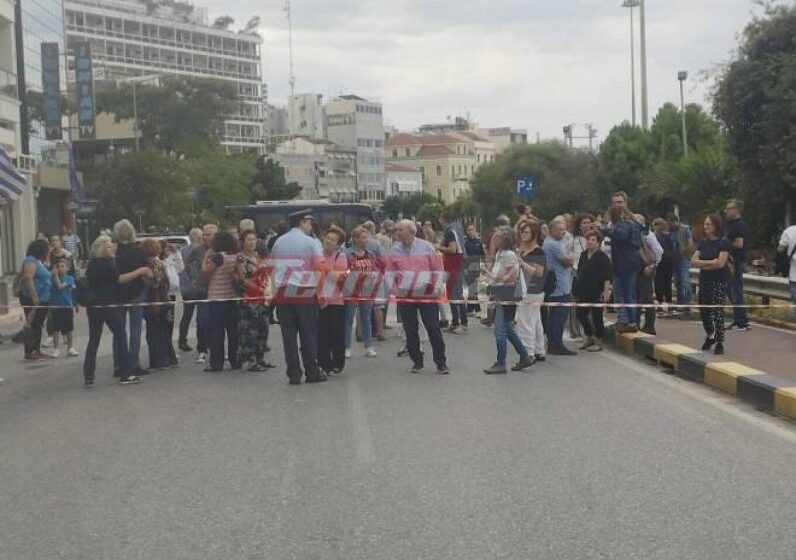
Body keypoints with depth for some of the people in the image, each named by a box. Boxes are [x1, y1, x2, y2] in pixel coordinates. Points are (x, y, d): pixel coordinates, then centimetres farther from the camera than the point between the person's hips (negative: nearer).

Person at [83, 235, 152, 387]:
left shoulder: (92, 265, 15)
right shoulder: (106, 263, -10)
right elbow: (119, 279, -18)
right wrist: (139, 271, -17)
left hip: (93, 305, 8)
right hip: (108, 305, -8)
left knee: (94, 339, 7)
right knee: (120, 335, -2)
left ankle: (88, 377, 3)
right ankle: (125, 374, -4)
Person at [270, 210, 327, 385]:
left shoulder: (278, 242, 9)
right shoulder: (311, 242, -3)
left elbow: (273, 269, 11)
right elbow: (320, 270, -8)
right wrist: (320, 293, -2)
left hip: (283, 294, 3)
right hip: (306, 294, -3)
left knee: (289, 335, 4)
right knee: (309, 335, 4)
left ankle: (294, 374, 4)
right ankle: (312, 373, 8)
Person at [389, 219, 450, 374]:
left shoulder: (426, 247, -1)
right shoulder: (395, 250, 5)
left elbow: (437, 269, 2)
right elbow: (391, 273, 10)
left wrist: (437, 287, -11)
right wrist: (393, 288, -5)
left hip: (427, 295, -2)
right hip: (404, 296, 3)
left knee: (434, 328, -3)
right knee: (410, 331, 7)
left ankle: (441, 363, 4)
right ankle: (417, 362, 20)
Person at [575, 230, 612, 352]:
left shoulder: (602, 257, -11)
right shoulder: (583, 255, 10)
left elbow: (607, 277, -15)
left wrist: (606, 291, -20)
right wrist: (578, 289, 17)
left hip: (597, 292, -7)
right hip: (583, 291, 7)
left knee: (597, 317, 0)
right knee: (581, 314, 11)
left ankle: (598, 342, 11)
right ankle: (589, 337, 29)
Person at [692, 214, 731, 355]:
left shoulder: (724, 242, -8)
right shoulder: (703, 242, 9)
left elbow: (720, 263, -17)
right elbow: (694, 261, 2)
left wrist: (702, 264, -7)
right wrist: (711, 262, -11)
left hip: (719, 281, -6)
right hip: (704, 280, 6)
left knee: (718, 312, -6)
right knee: (704, 311, 12)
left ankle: (720, 342, 1)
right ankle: (710, 336, 33)